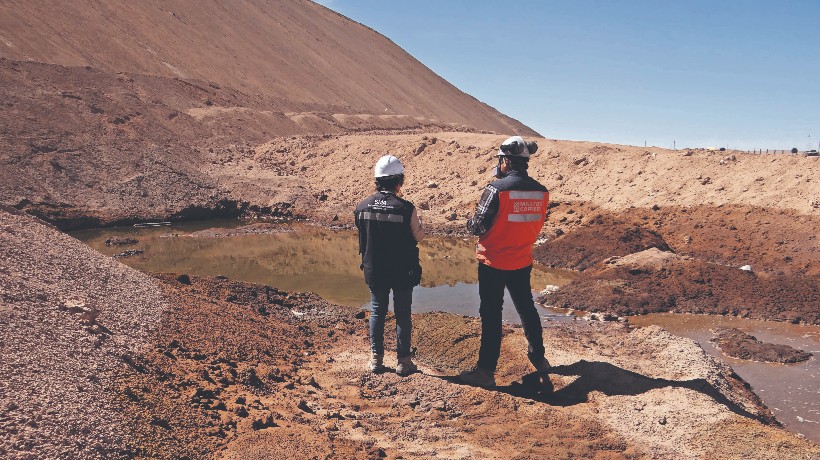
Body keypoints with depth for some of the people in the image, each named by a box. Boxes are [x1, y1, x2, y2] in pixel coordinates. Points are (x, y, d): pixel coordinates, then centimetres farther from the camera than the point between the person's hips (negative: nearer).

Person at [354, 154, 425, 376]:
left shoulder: (362, 207, -5)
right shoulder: (406, 208, -17)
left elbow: (362, 238, 8)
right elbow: (419, 236, -5)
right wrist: (418, 219, 11)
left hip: (374, 270, 3)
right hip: (402, 271, -3)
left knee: (377, 311, 16)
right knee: (402, 314, 10)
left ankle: (376, 359, 21)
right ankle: (403, 360, 16)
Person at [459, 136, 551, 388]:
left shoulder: (496, 189, -19)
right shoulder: (541, 192, -2)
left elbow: (477, 226, -17)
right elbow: (535, 225, 8)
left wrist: (471, 222, 5)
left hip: (493, 263, -5)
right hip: (522, 261, 5)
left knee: (491, 315, 3)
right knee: (526, 309, 21)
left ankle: (486, 370, 11)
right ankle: (539, 358, 36)